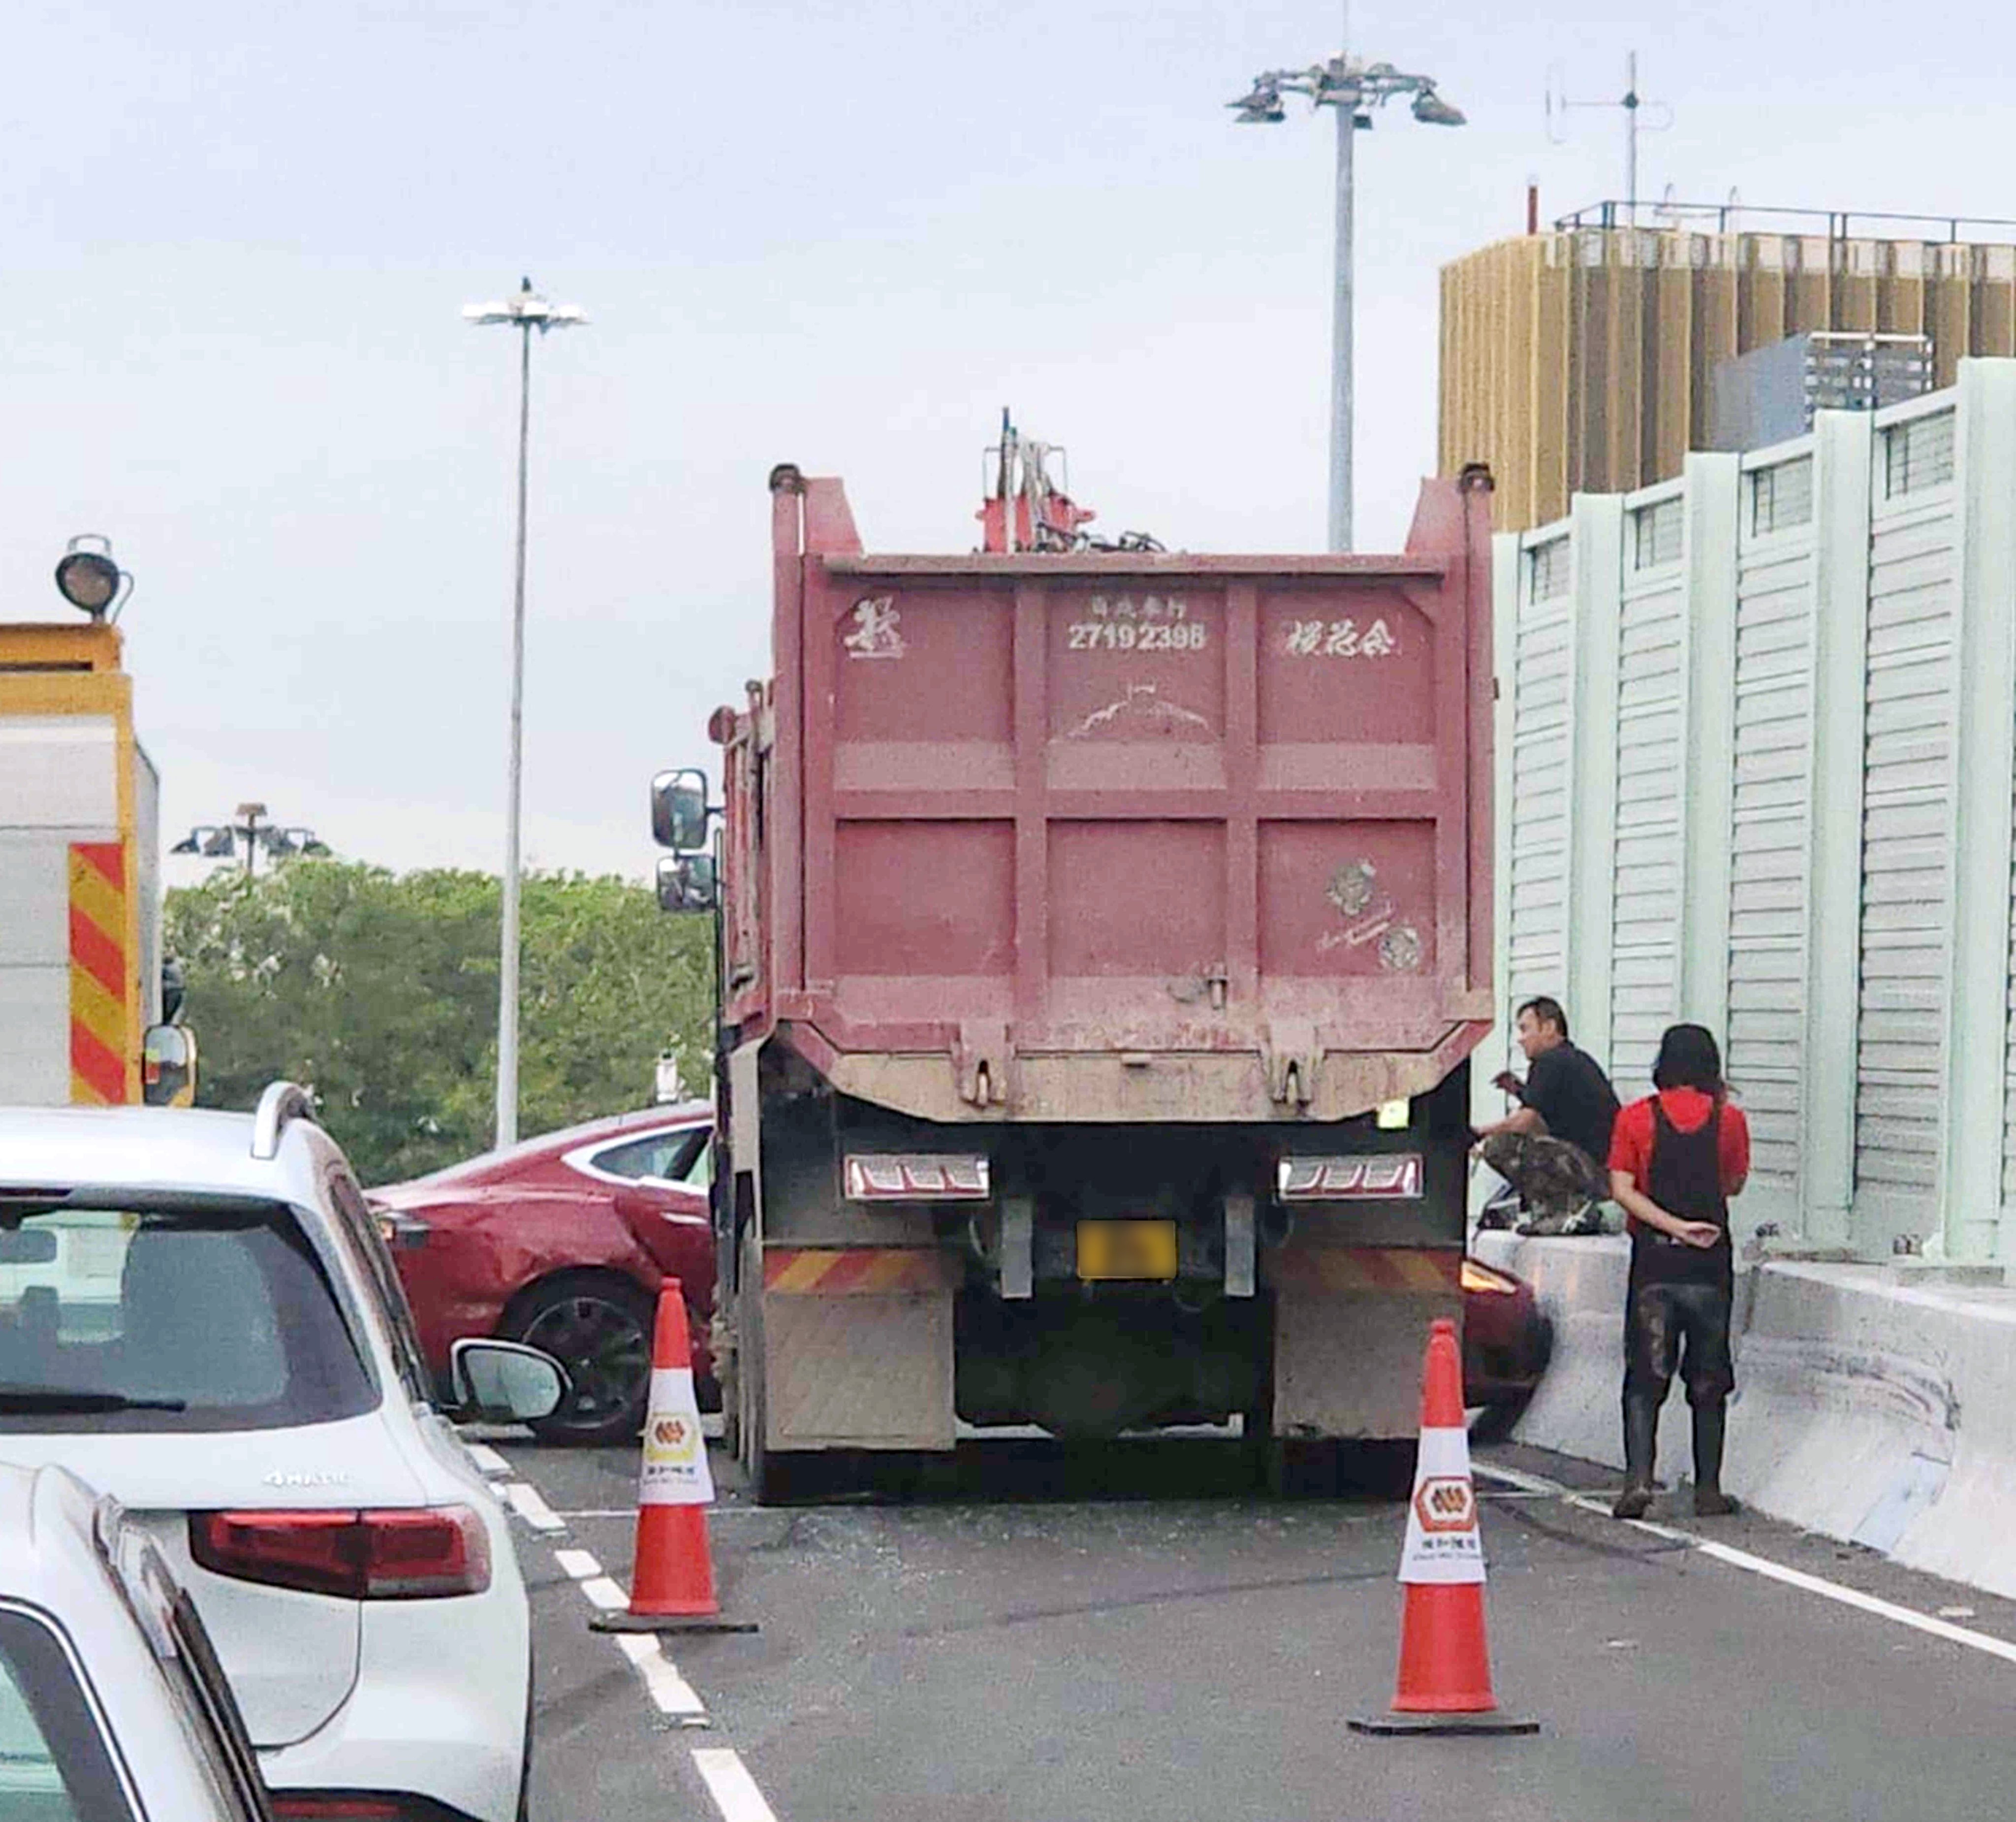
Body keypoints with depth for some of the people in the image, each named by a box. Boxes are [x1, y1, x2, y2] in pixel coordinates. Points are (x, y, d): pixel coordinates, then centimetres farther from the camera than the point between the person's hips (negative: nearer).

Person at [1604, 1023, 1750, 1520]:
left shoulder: (1636, 1118, 0)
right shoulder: (1729, 1119, 0)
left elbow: (1622, 1189, -8)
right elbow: (1733, 1184, 13)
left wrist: (1675, 1227, -10)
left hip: (1654, 1260, -1)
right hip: (1710, 1266, 1)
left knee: (1645, 1378, 1)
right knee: (1708, 1382, 10)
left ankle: (1638, 1478, -14)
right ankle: (1708, 1489, 10)